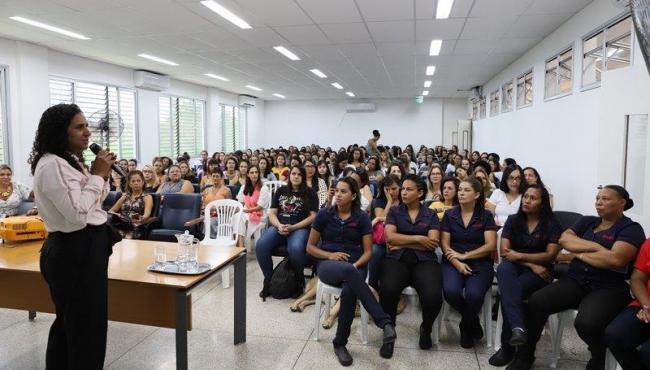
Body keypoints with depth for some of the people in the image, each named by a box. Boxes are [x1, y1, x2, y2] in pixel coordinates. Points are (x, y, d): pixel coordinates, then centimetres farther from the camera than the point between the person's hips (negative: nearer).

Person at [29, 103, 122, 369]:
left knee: (70, 323, 23)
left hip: (84, 248, 10)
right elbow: (78, 213, -26)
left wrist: (101, 175, 2)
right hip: (74, 252, -10)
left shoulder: (70, 160, 11)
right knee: (86, 326, 1)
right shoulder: (51, 165, -18)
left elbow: (92, 203, 18)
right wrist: (97, 175, -17)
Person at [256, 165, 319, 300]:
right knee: (261, 245, -27)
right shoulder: (281, 191, 18)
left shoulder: (310, 194, 8)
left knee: (295, 249, -37)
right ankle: (269, 280, -7)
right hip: (279, 226, 3)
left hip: (300, 228, -3)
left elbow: (313, 216, -1)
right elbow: (272, 213, 13)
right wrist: (279, 226, -10)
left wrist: (292, 227, -12)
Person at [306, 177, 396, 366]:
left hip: (354, 266, 1)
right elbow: (310, 247, 7)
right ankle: (385, 321, -39)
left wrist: (356, 265, -15)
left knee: (349, 291, -35)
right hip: (327, 264, -1)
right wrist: (329, 255, -10)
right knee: (348, 272, -38)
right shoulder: (324, 214, 3)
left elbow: (368, 251, 5)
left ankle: (340, 343, -15)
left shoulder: (362, 217, 4)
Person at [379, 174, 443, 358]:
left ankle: (426, 329, 7)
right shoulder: (394, 212, 14)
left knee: (433, 296, -29)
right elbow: (390, 237, -2)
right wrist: (418, 238, -5)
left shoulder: (431, 215, 13)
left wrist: (402, 243, -4)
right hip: (396, 259, 0)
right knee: (388, 291, -33)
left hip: (424, 260, 0)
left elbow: (432, 243, -1)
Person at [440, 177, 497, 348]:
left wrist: (464, 255, -11)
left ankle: (466, 327, 5)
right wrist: (457, 263, -15)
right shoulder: (449, 215, 9)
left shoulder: (486, 215, 6)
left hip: (480, 263, -1)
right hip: (453, 262, 1)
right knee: (451, 291, -30)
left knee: (474, 294, -31)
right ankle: (473, 321, 5)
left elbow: (490, 245, -3)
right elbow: (445, 245, 2)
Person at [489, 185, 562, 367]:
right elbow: (505, 251, 0)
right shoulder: (513, 220, 8)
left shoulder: (552, 225, 2)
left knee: (508, 291, -33)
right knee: (504, 268, -37)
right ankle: (517, 328, -50)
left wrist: (519, 256, -14)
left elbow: (550, 255, -7)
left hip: (540, 272, -2)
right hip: (514, 267, 2)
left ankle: (507, 345, -21)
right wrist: (531, 264, -12)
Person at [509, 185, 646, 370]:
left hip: (608, 288, -4)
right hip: (575, 281, 5)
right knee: (536, 301, -22)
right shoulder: (586, 221, 17)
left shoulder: (631, 229, 0)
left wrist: (580, 253, -4)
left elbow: (615, 259, -17)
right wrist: (596, 246, -10)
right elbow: (564, 239, 1)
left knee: (586, 323, -34)